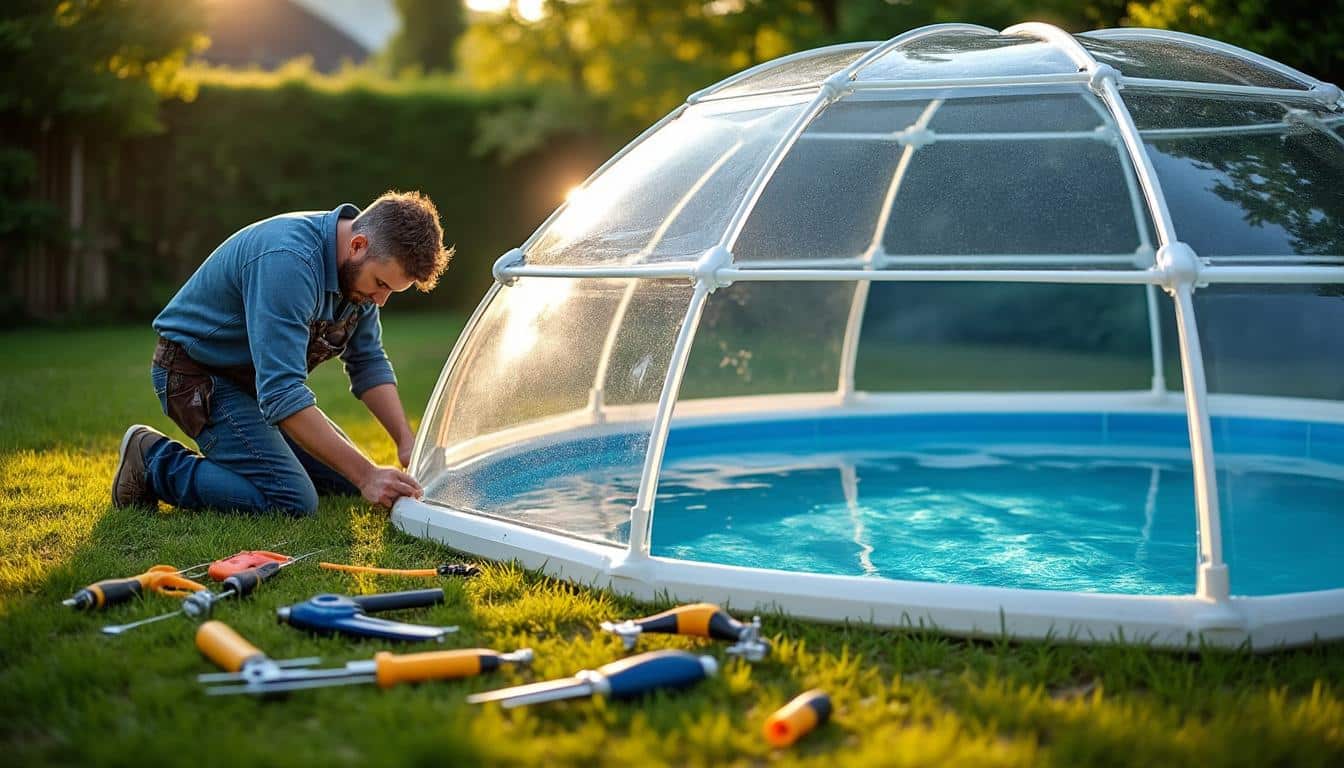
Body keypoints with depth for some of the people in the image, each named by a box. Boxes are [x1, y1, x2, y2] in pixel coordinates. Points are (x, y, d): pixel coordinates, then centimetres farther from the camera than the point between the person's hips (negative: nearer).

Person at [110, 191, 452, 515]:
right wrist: (366, 474, -36)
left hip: (258, 377, 9)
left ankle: (221, 451, 18)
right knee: (293, 501, -22)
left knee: (345, 480, 6)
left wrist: (406, 441, -8)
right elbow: (282, 394, -37)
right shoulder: (288, 262, -34)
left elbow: (368, 363, 6)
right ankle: (155, 463, -7)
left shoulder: (361, 267, -6)